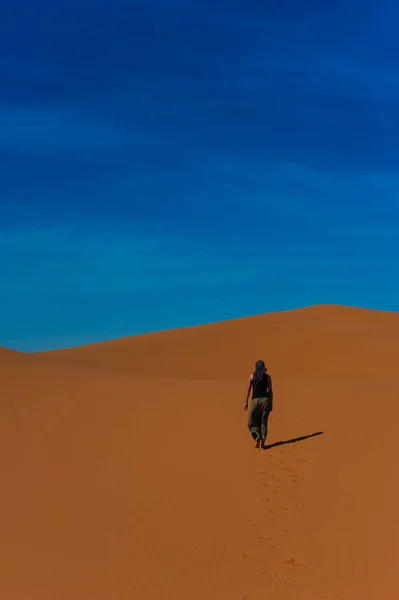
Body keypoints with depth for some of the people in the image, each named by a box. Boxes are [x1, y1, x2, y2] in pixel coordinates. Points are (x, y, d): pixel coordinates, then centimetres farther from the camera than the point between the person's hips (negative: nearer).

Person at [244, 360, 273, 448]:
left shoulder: (252, 375, 2)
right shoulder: (267, 376, 5)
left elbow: (248, 389, -1)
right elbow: (270, 391, 4)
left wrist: (246, 402, 4)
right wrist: (271, 404, 10)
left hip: (255, 400, -1)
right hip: (265, 399, 2)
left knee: (252, 422, 12)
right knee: (263, 422, 12)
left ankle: (257, 437, -8)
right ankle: (263, 438, -4)